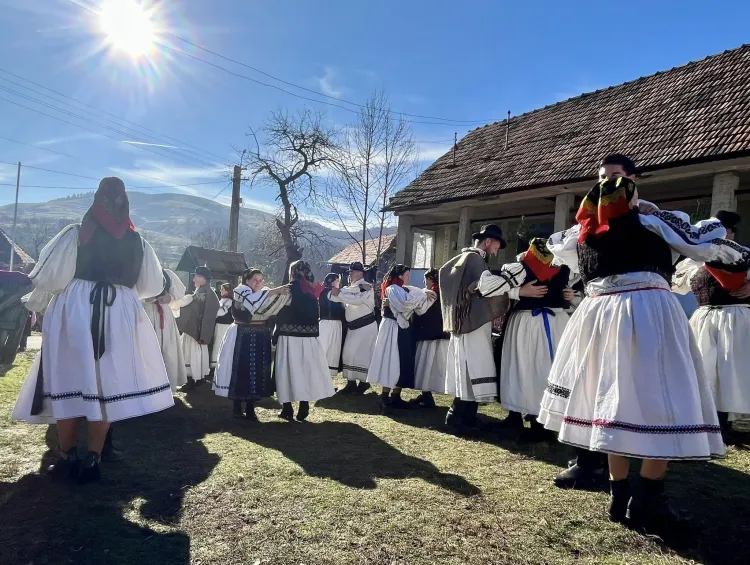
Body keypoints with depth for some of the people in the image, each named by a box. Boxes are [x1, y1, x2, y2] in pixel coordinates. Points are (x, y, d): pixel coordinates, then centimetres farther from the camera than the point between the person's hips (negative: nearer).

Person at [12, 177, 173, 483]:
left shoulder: (77, 233, -5)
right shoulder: (137, 241, 5)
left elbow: (50, 275, -6)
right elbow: (152, 286, 11)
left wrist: (34, 304, 11)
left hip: (74, 312, -2)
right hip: (119, 315, 2)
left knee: (69, 382, 8)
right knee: (105, 384, 7)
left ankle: (67, 458, 14)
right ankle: (92, 460, 9)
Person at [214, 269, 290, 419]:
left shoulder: (266, 292, 12)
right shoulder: (240, 291, -5)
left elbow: (273, 308, -5)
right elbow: (253, 300, -27)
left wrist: (281, 293, -21)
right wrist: (275, 291, -32)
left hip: (261, 338, 5)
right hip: (242, 338, -5)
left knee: (258, 370, 5)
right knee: (241, 369, -2)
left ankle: (250, 408, 14)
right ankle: (237, 407, 9)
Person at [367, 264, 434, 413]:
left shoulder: (402, 290, 19)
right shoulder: (392, 289, -10)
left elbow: (413, 306, 13)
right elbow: (406, 302, -26)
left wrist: (425, 296, -2)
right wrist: (424, 295, -14)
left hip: (402, 329, 9)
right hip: (393, 330, -9)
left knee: (402, 362, 9)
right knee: (392, 362, -10)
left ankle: (395, 396, 15)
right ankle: (385, 398, -8)